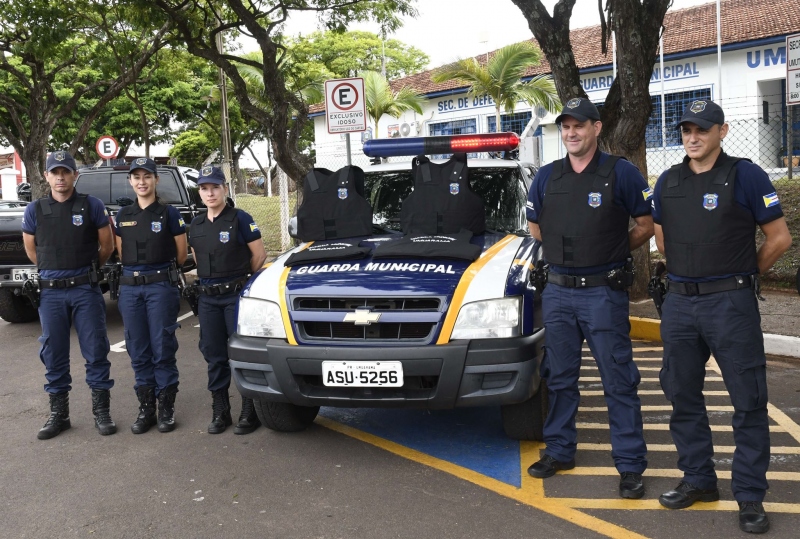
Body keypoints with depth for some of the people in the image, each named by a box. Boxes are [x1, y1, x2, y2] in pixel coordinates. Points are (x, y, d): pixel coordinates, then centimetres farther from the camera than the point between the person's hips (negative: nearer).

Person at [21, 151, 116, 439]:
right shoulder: (35, 210, 4)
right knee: (53, 356, 8)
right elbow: (31, 251, 15)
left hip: (86, 289, -2)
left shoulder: (92, 206, -2)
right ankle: (58, 414, 19)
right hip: (50, 292, 2)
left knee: (96, 351, 2)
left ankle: (102, 412, 12)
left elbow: (107, 246, 6)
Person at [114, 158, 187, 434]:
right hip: (130, 287, 4)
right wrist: (137, 269, 13)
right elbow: (121, 253, 17)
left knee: (163, 350, -2)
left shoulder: (168, 213, 1)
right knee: (138, 352, 6)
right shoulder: (123, 215, 11)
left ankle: (167, 409, 7)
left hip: (161, 286, -4)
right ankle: (146, 408, 15)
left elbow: (181, 253, 6)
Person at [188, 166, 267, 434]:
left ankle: (249, 412, 6)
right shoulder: (196, 225, 12)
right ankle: (220, 412, 18)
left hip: (237, 295, -5)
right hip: (208, 298, 6)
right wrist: (210, 279, 12)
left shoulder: (240, 219, -5)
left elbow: (259, 255, -3)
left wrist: (241, 279, 6)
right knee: (214, 356, 8)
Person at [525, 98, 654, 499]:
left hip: (603, 292, -4)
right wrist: (565, 254, 11)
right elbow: (535, 227, 19)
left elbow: (646, 225, 1)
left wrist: (611, 253, 3)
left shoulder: (621, 173, -5)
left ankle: (630, 465, 9)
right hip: (558, 291, 4)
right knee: (560, 378, 13)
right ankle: (559, 451, 27)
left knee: (619, 382, 0)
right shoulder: (547, 177, 7)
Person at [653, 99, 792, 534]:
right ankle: (698, 479, 26)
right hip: (679, 303, 5)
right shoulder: (667, 182, 8)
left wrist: (743, 274, 6)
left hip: (731, 303, -5)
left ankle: (750, 495, 12)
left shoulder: (746, 176, -6)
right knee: (683, 395, 12)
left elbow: (779, 238, -3)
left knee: (748, 400, 1)